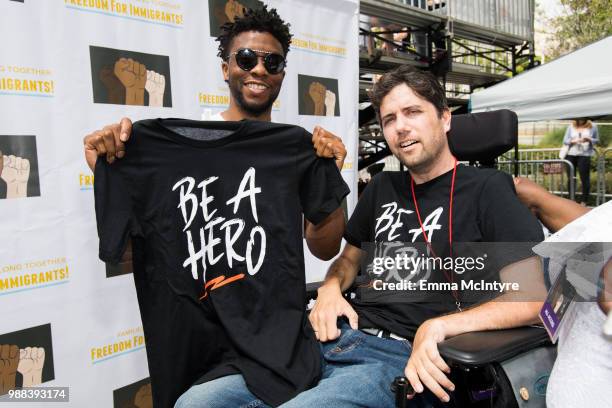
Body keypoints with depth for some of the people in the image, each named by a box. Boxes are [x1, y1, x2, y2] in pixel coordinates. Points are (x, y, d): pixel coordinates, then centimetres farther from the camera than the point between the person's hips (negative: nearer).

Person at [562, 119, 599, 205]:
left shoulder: (592, 126, 3)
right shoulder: (571, 126, 6)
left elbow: (597, 140, 9)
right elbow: (565, 141, 6)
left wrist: (589, 140, -12)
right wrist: (572, 141, -15)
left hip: (584, 155, -2)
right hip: (571, 155, 2)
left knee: (585, 178, -3)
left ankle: (584, 201, 6)